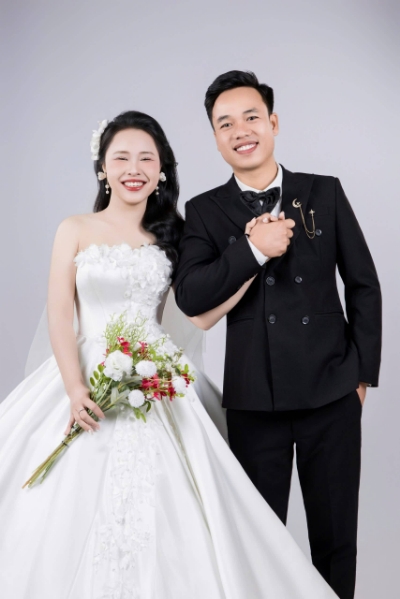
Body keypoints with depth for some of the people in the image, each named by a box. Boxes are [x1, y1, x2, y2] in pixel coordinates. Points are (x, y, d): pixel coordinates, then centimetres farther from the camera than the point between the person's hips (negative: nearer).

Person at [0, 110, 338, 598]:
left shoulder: (172, 236, 9)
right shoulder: (75, 231, 5)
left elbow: (201, 314, -1)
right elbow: (59, 315, -3)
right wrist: (75, 388, -16)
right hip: (87, 375, -1)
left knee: (155, 510, -3)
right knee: (74, 511, -3)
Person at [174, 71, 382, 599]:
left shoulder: (325, 193, 3)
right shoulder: (205, 211, 1)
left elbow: (364, 284, 6)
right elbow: (190, 297, -11)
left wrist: (364, 371, 3)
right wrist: (254, 250, -20)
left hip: (332, 394, 1)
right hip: (254, 399, 0)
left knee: (336, 536, 13)